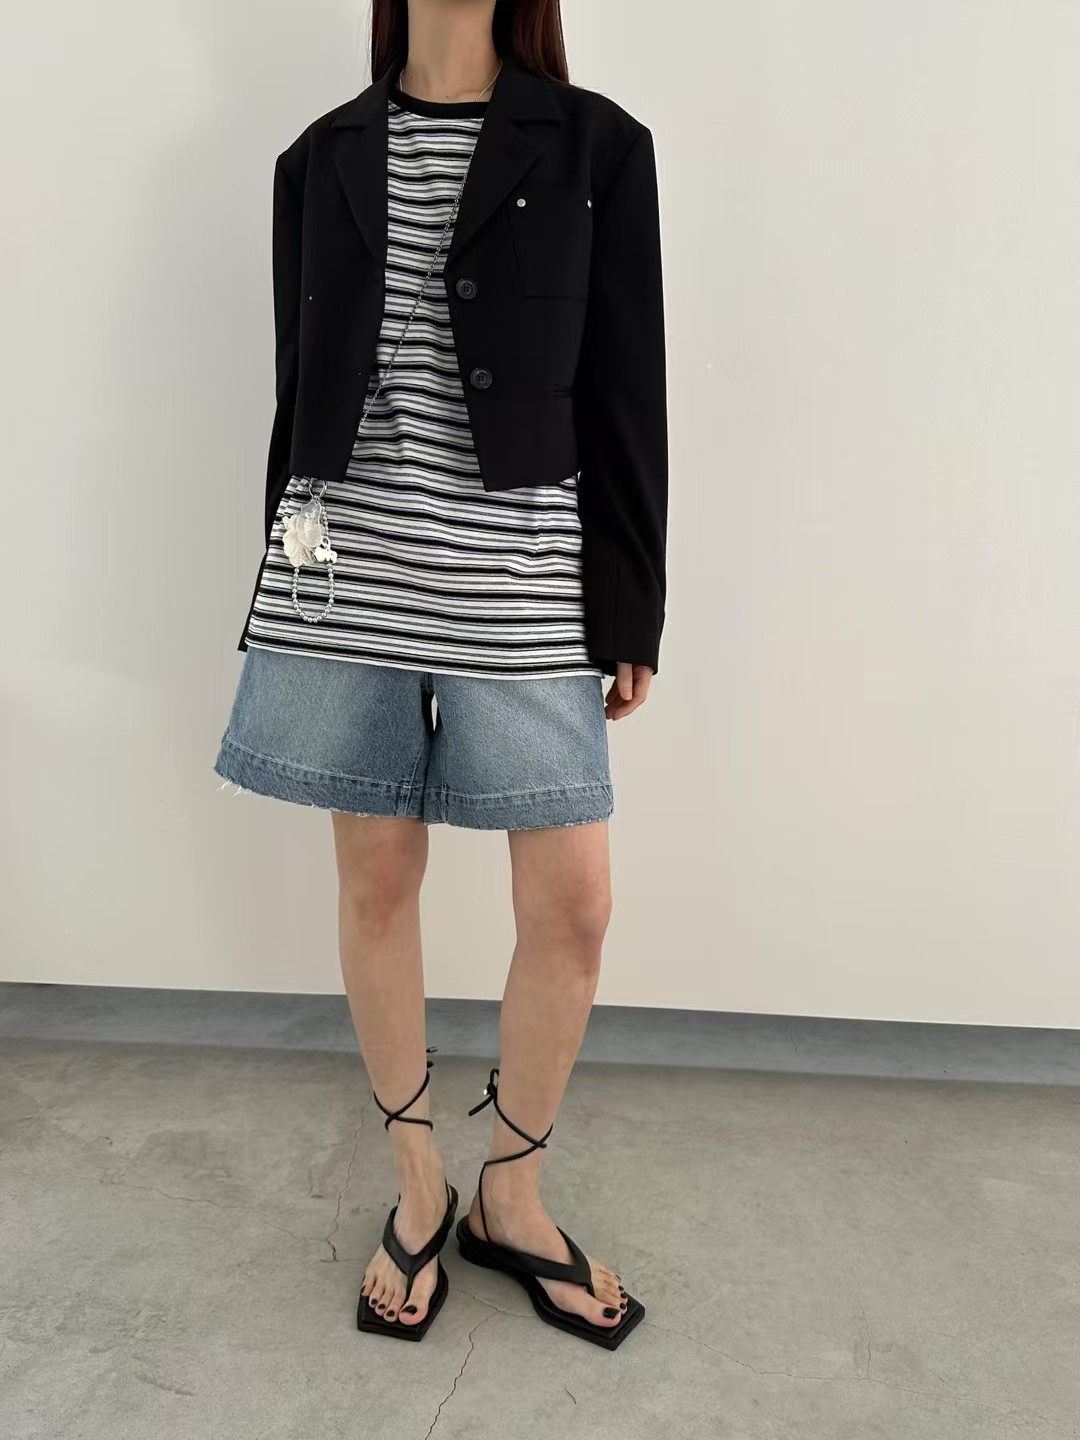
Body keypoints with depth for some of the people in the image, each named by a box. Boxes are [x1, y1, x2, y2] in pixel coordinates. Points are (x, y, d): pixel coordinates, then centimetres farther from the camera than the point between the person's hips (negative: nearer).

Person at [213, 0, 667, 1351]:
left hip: (519, 580, -1)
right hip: (345, 565, 2)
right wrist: (286, 592, 14)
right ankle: (418, 1184, 29)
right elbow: (298, 386, 14)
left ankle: (508, 1197, 24)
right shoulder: (321, 156, 14)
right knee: (376, 881, 7)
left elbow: (624, 394, 2)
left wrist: (632, 615, -2)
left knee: (573, 901, -2)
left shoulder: (595, 145, 7)